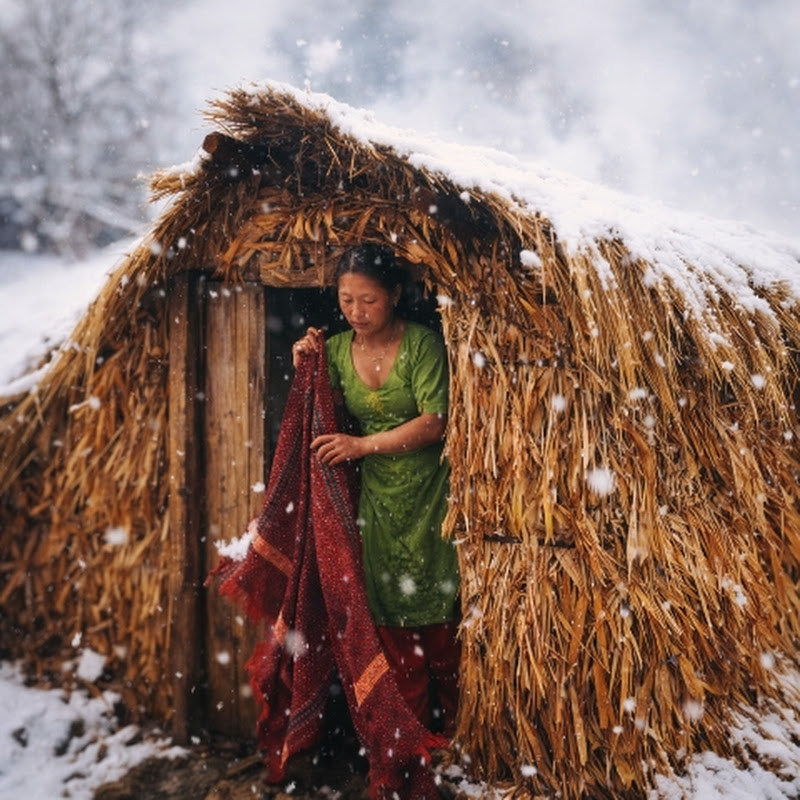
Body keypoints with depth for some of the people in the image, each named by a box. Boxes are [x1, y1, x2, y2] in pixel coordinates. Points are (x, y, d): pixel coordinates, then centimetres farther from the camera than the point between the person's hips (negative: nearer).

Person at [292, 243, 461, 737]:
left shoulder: (422, 344, -11)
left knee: (438, 621, 4)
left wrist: (364, 445, -21)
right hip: (378, 497, 4)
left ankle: (449, 731, 22)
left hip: (428, 497, -3)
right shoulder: (336, 349, 3)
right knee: (393, 621, 7)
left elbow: (434, 422, -16)